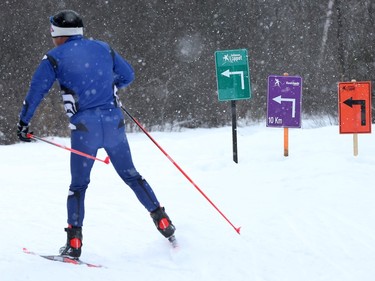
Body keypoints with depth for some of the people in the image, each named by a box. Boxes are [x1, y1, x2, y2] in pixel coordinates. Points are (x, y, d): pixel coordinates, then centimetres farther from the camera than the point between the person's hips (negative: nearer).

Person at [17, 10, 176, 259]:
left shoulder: (55, 58, 3)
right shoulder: (103, 48, 13)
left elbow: (37, 90, -1)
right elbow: (128, 75, 21)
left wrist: (24, 122, 7)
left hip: (84, 125, -3)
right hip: (114, 122, 3)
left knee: (78, 184, 7)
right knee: (131, 175, 15)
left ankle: (74, 241, 0)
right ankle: (162, 220, 8)